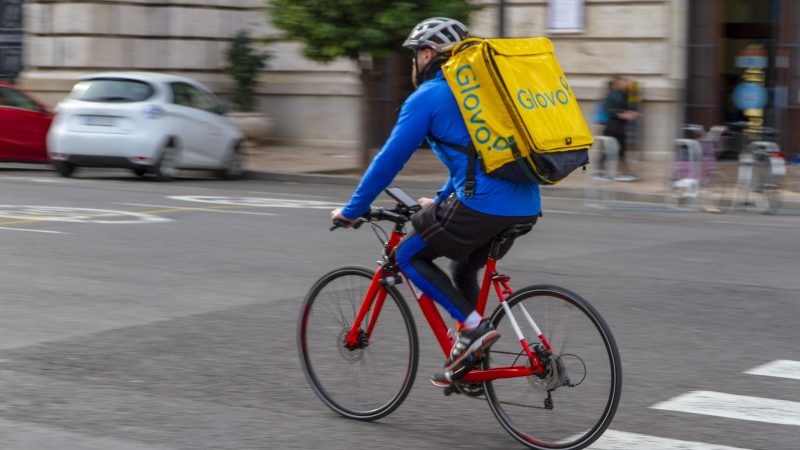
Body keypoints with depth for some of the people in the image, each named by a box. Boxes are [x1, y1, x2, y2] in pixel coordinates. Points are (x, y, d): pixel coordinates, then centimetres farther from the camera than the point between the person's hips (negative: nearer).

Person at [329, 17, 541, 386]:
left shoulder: (427, 97, 0)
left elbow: (390, 159, 0)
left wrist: (352, 210, 9)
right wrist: (442, 199, 46)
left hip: (482, 205, -8)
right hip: (525, 207, 8)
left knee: (409, 256, 9)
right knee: (464, 269, 29)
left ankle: (474, 326, -4)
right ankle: (467, 358, 25)